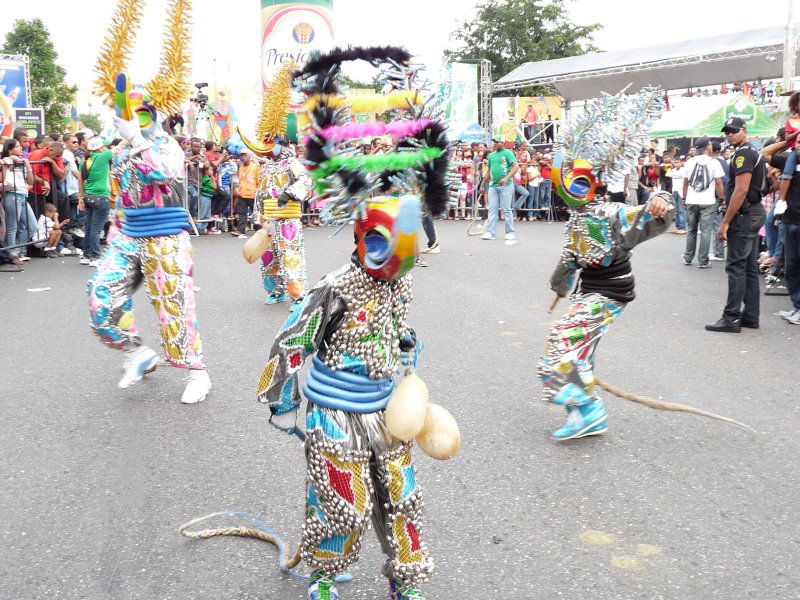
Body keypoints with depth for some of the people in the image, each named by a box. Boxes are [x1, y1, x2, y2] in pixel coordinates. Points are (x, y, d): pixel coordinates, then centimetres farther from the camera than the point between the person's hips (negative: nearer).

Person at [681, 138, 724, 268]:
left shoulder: (690, 162, 5)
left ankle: (688, 258, 20)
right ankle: (703, 261, 1)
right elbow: (719, 183, -6)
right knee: (705, 232, 0)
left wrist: (685, 198, 17)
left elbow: (685, 183, 8)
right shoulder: (714, 162, -5)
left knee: (692, 230, 15)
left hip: (691, 202, 4)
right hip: (707, 202, -4)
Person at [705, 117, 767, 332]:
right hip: (755, 213, 10)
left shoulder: (743, 154, -14)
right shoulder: (753, 152, 18)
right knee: (750, 267, 11)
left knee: (736, 267, -9)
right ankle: (750, 316, 15)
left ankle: (731, 318, -8)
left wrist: (725, 222, -21)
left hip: (744, 216, -10)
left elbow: (741, 190, -22)